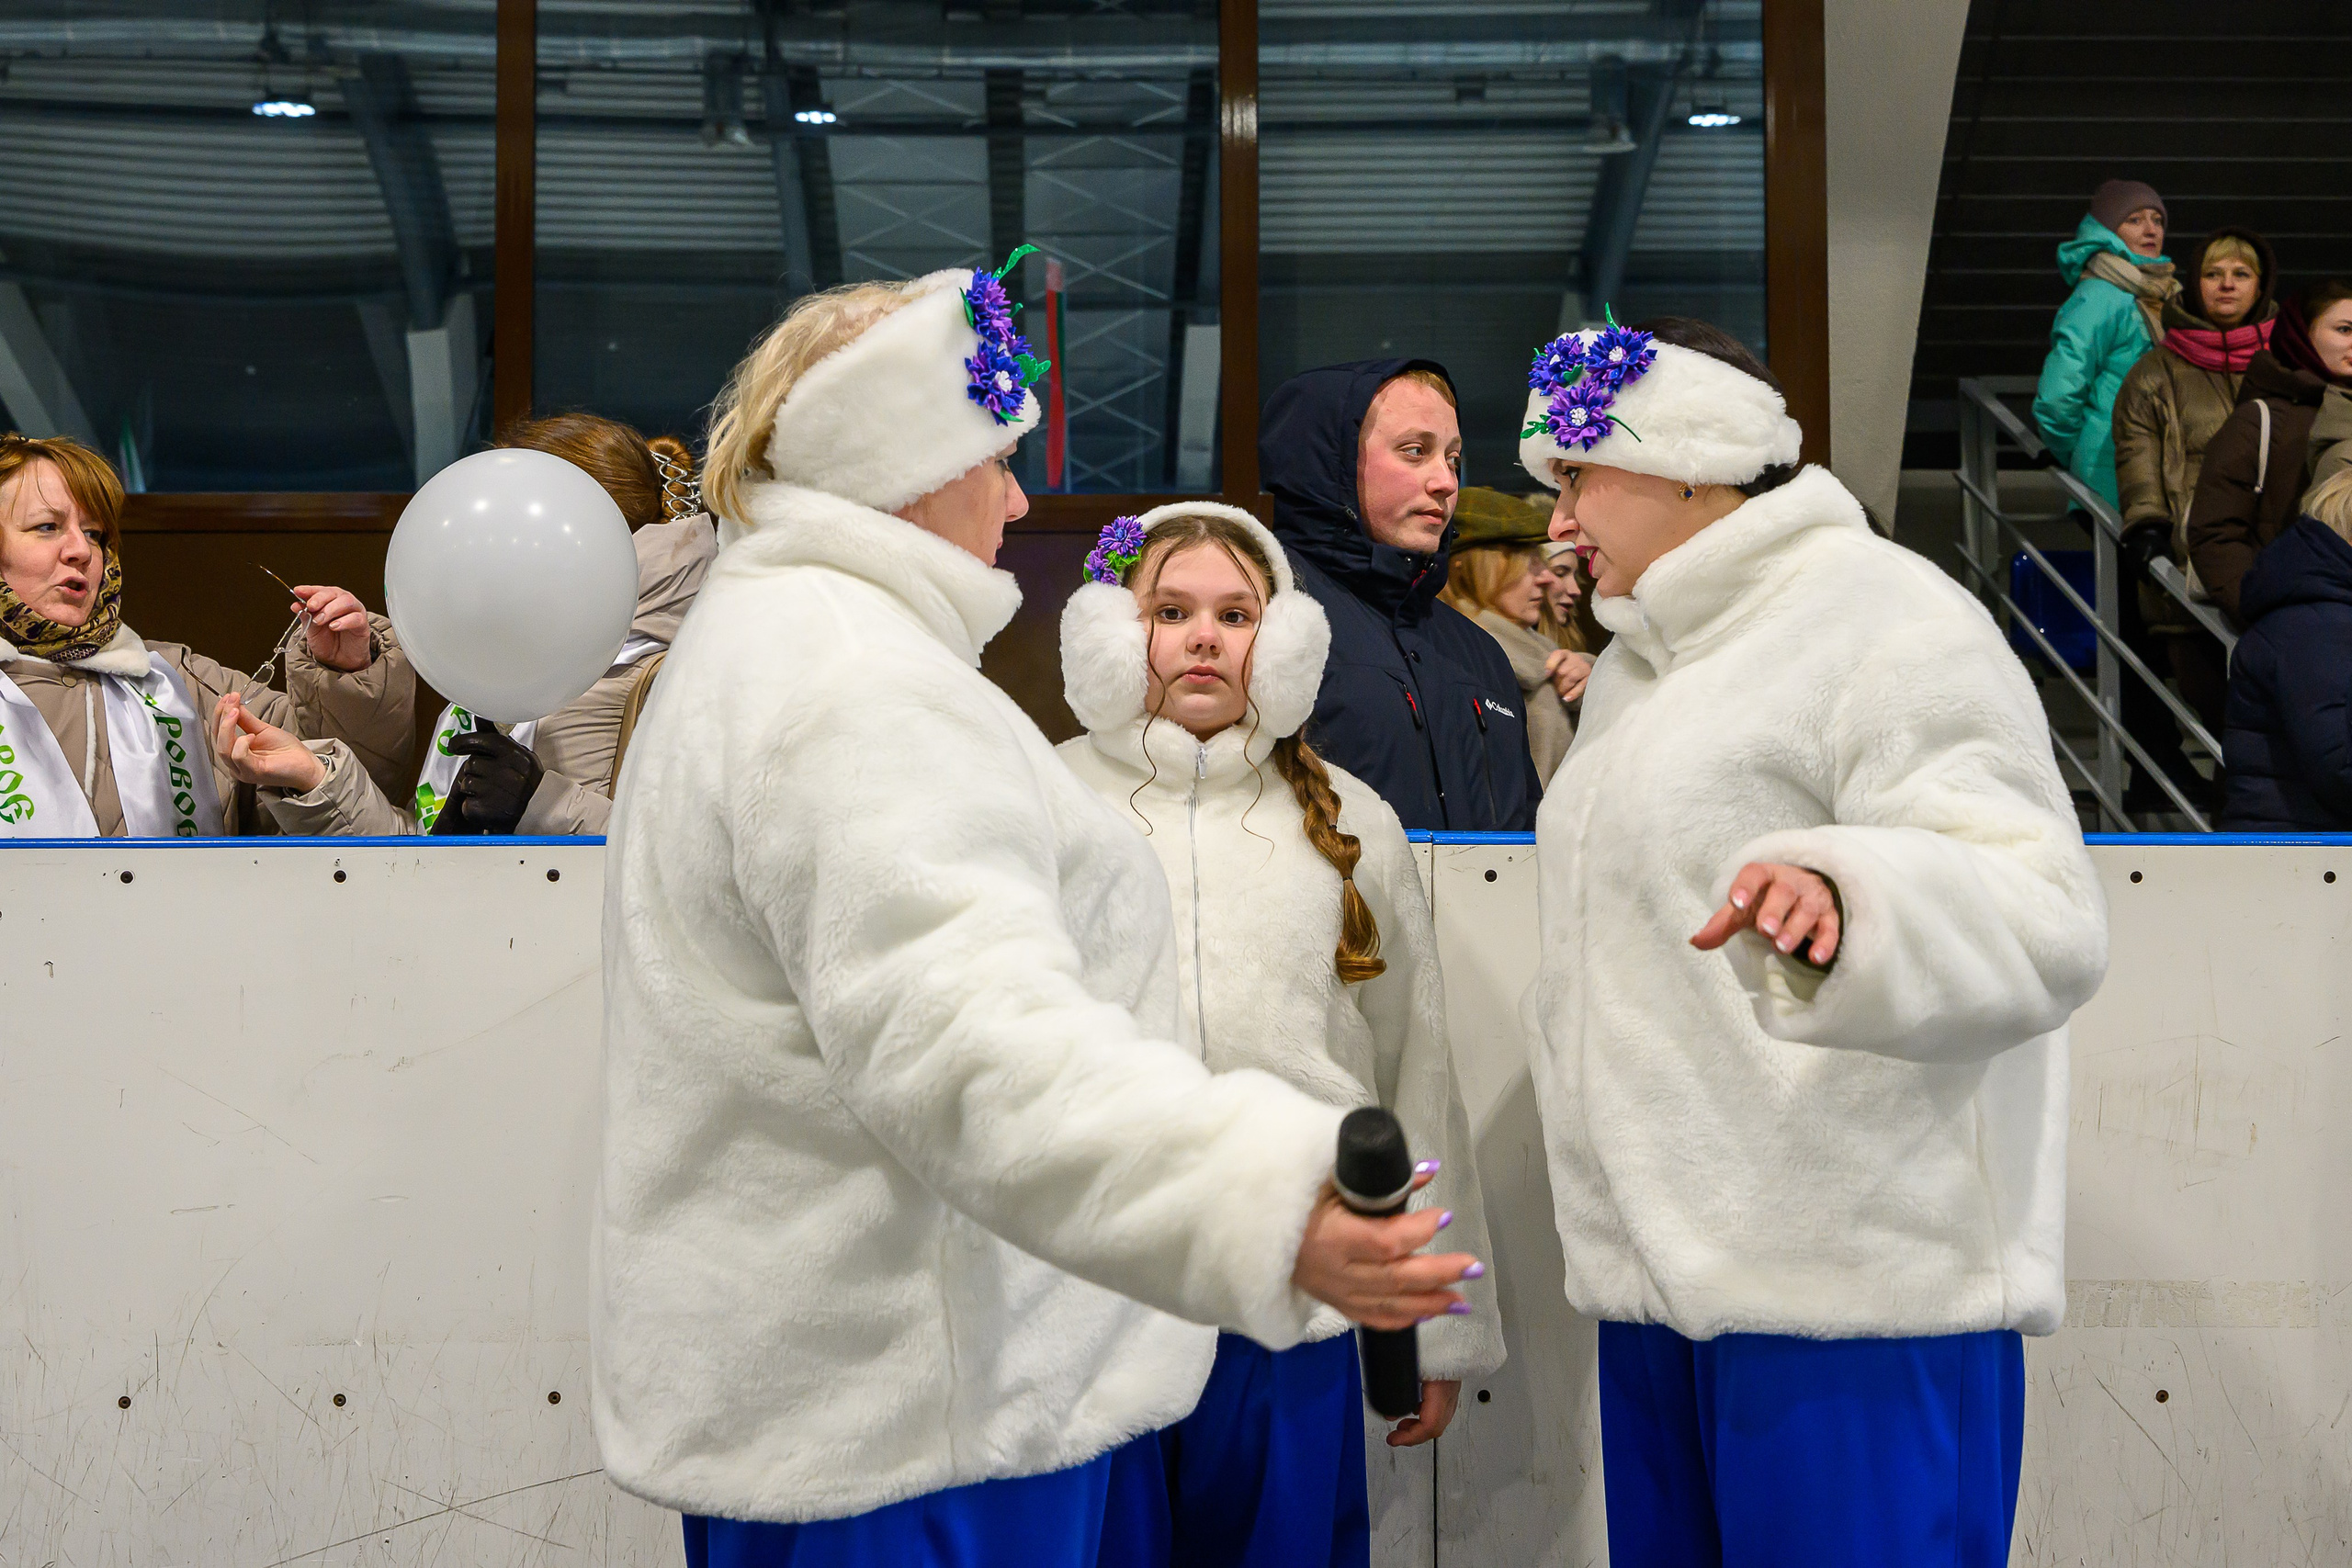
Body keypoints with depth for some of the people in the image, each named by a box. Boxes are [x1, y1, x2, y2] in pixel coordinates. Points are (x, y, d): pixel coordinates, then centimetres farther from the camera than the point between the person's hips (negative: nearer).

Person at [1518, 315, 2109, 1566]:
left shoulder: (1887, 622, -9)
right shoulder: (1636, 663, 20)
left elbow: (2042, 920, -22)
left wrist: (1848, 904, -38)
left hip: (1857, 1294, -8)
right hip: (1656, 1286, 8)